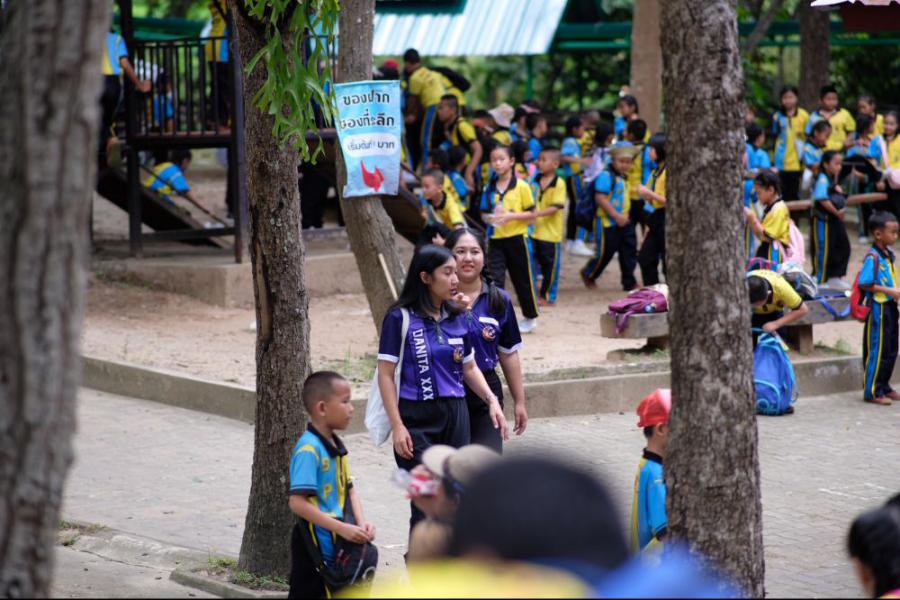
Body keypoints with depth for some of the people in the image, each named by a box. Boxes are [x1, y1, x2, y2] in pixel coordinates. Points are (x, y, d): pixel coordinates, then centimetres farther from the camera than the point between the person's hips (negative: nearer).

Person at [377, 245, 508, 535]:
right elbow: (386, 374, -8)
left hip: (455, 414, 6)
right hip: (417, 419, -5)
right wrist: (397, 426, -13)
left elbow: (469, 368, 17)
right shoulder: (401, 318, -8)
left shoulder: (457, 317, 9)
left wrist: (492, 401, 2)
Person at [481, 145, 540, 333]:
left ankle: (530, 317, 25)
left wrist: (511, 216, -19)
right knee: (495, 279, -7)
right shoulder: (489, 188, 5)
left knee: (522, 280, 8)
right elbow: (484, 213, 12)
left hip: (516, 238, -3)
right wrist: (489, 218, -11)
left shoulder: (521, 186, -6)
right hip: (496, 239, 3)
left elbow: (530, 213, -5)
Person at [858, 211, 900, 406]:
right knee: (877, 351, -4)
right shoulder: (873, 258, -17)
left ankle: (884, 387, 25)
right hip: (878, 308, -9)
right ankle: (872, 392, 3)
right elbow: (864, 284, -21)